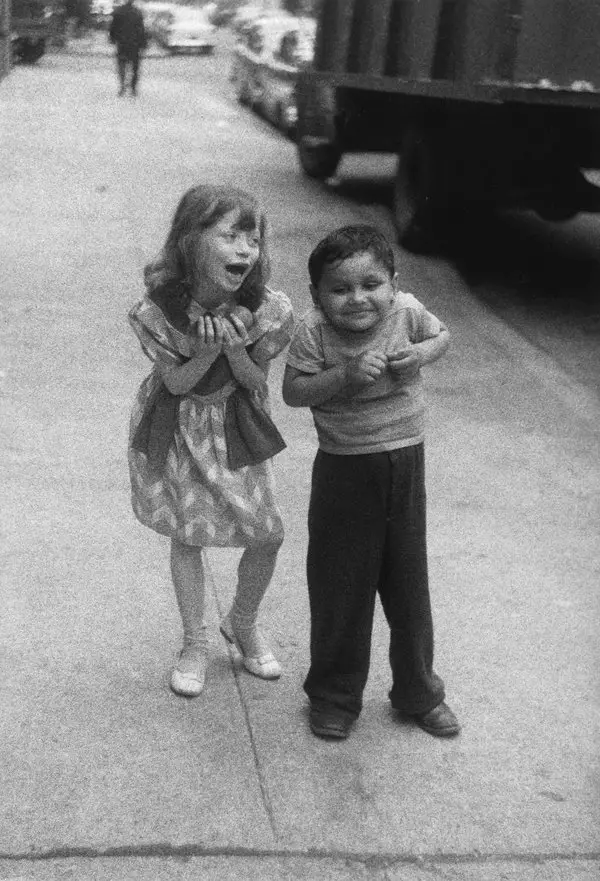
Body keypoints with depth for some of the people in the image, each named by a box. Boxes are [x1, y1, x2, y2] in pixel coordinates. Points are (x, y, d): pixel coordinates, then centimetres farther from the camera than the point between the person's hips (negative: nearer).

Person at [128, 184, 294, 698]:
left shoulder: (267, 311, -23)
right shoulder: (158, 309, -25)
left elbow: (255, 380, -11)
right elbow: (176, 383, -15)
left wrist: (235, 349, -32)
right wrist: (207, 352, -34)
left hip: (237, 425, 2)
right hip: (177, 427, -1)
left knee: (266, 534, 2)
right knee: (186, 535, 7)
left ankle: (243, 624, 32)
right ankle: (195, 644, 27)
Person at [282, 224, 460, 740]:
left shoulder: (407, 312, -10)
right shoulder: (314, 332, -16)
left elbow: (442, 335, 8)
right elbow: (294, 392, -16)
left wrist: (421, 354, -13)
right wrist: (346, 376, -29)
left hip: (406, 464, 3)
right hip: (345, 471, -2)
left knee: (408, 584, 14)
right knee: (341, 586, 8)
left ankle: (418, 692, 34)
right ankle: (335, 696, 28)